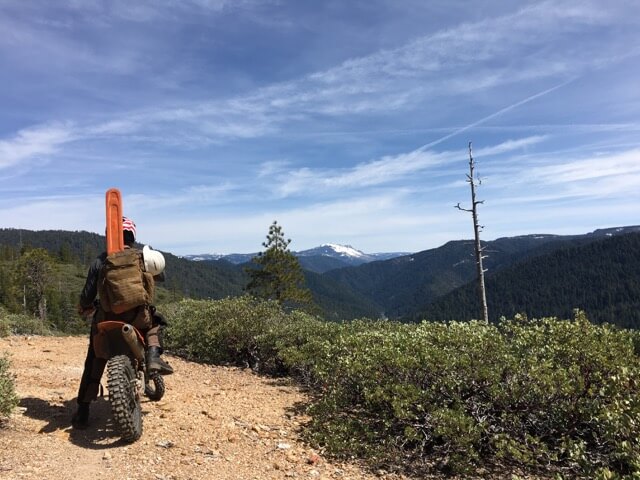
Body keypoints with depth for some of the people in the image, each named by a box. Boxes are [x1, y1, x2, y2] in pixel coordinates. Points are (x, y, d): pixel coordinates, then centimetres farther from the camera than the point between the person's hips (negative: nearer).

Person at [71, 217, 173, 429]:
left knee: (93, 364, 15)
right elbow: (160, 276, 12)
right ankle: (153, 355, 5)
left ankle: (82, 411, 14)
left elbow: (88, 293, 2)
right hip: (137, 316, -1)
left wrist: (83, 308, 22)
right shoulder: (140, 257, 2)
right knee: (155, 322, 31)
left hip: (105, 318, 1)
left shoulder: (99, 261, 3)